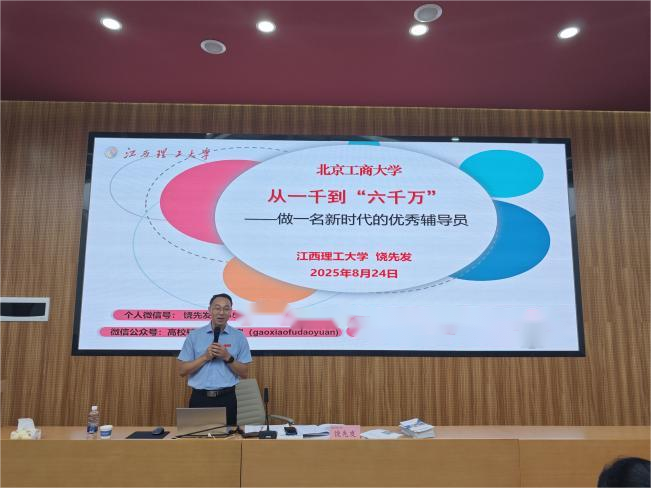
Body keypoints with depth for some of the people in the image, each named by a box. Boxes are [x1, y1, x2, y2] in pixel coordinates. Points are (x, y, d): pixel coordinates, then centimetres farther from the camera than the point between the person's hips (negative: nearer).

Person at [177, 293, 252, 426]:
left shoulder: (239, 337, 1)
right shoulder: (194, 335, 2)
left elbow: (244, 373, 0)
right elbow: (182, 370, -1)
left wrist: (228, 357, -14)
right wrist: (205, 357, -13)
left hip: (227, 398, 0)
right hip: (200, 398, 0)